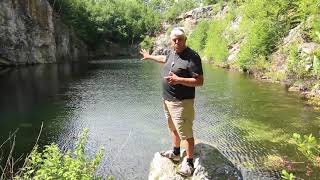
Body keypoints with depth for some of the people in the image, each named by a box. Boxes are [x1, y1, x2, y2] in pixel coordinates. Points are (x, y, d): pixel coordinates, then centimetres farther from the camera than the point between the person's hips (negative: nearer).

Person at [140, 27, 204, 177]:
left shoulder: (192, 57, -19)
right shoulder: (171, 52, 6)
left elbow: (199, 81, -21)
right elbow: (164, 59, 31)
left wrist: (179, 80, -28)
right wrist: (149, 56, 44)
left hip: (182, 102, -8)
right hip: (167, 100, 8)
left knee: (186, 133, -3)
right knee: (174, 129, 22)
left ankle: (189, 163, 13)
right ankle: (175, 153, 40)